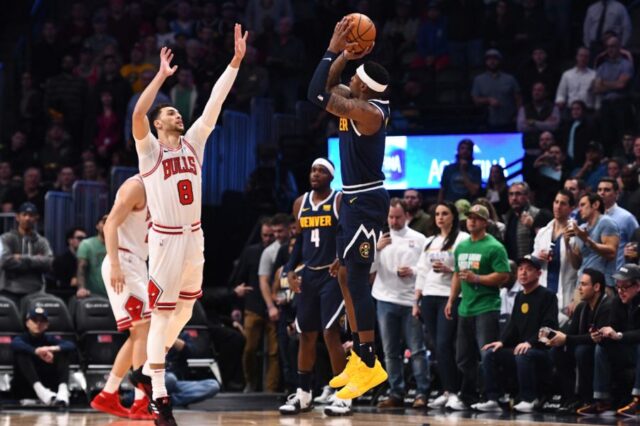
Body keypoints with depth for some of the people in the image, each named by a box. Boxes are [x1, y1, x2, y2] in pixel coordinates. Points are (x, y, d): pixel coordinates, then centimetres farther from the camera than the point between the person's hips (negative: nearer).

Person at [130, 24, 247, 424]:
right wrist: (161, 76, -26)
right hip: (165, 239, -6)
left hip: (194, 237, 6)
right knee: (161, 314, -5)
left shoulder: (193, 142, 8)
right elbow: (137, 114, -26)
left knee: (185, 311, 17)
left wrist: (236, 61, -2)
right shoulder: (150, 150, -6)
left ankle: (150, 365, 39)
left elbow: (215, 103, 4)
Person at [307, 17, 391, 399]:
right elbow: (328, 86, 21)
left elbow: (317, 94, -25)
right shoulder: (363, 101, 7)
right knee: (346, 276, 15)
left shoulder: (367, 111, -22)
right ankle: (359, 358, 21)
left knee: (357, 280, -9)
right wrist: (345, 54, 7)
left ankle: (370, 366, -7)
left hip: (365, 202, -10)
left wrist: (334, 50, -20)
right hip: (356, 198, 10)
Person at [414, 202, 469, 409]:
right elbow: (421, 272, 18)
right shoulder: (430, 242, 19)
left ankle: (450, 391, -8)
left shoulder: (462, 239, -2)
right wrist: (416, 302, 14)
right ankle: (447, 390, 8)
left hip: (451, 297, -6)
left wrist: (449, 270, -21)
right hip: (429, 298, 6)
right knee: (438, 346, 4)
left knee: (444, 345, -13)